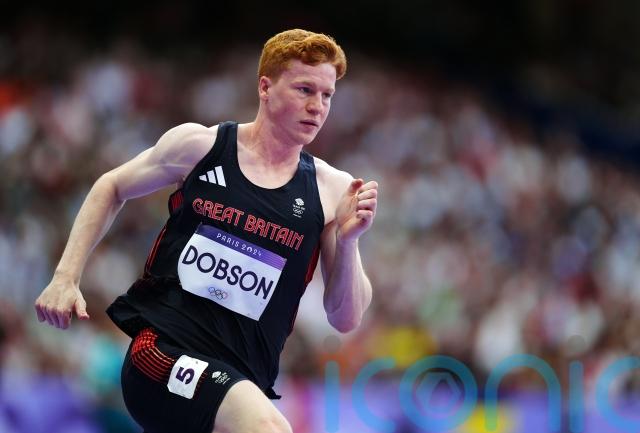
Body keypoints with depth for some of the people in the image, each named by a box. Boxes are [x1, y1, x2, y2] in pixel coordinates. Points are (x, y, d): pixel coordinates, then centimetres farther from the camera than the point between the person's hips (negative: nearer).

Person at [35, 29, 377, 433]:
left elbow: (345, 319, 4)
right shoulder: (198, 145, 0)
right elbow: (112, 189, 18)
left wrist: (347, 241, -12)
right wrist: (66, 277, 11)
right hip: (163, 343, -4)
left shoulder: (332, 190, 3)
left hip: (239, 379, 4)